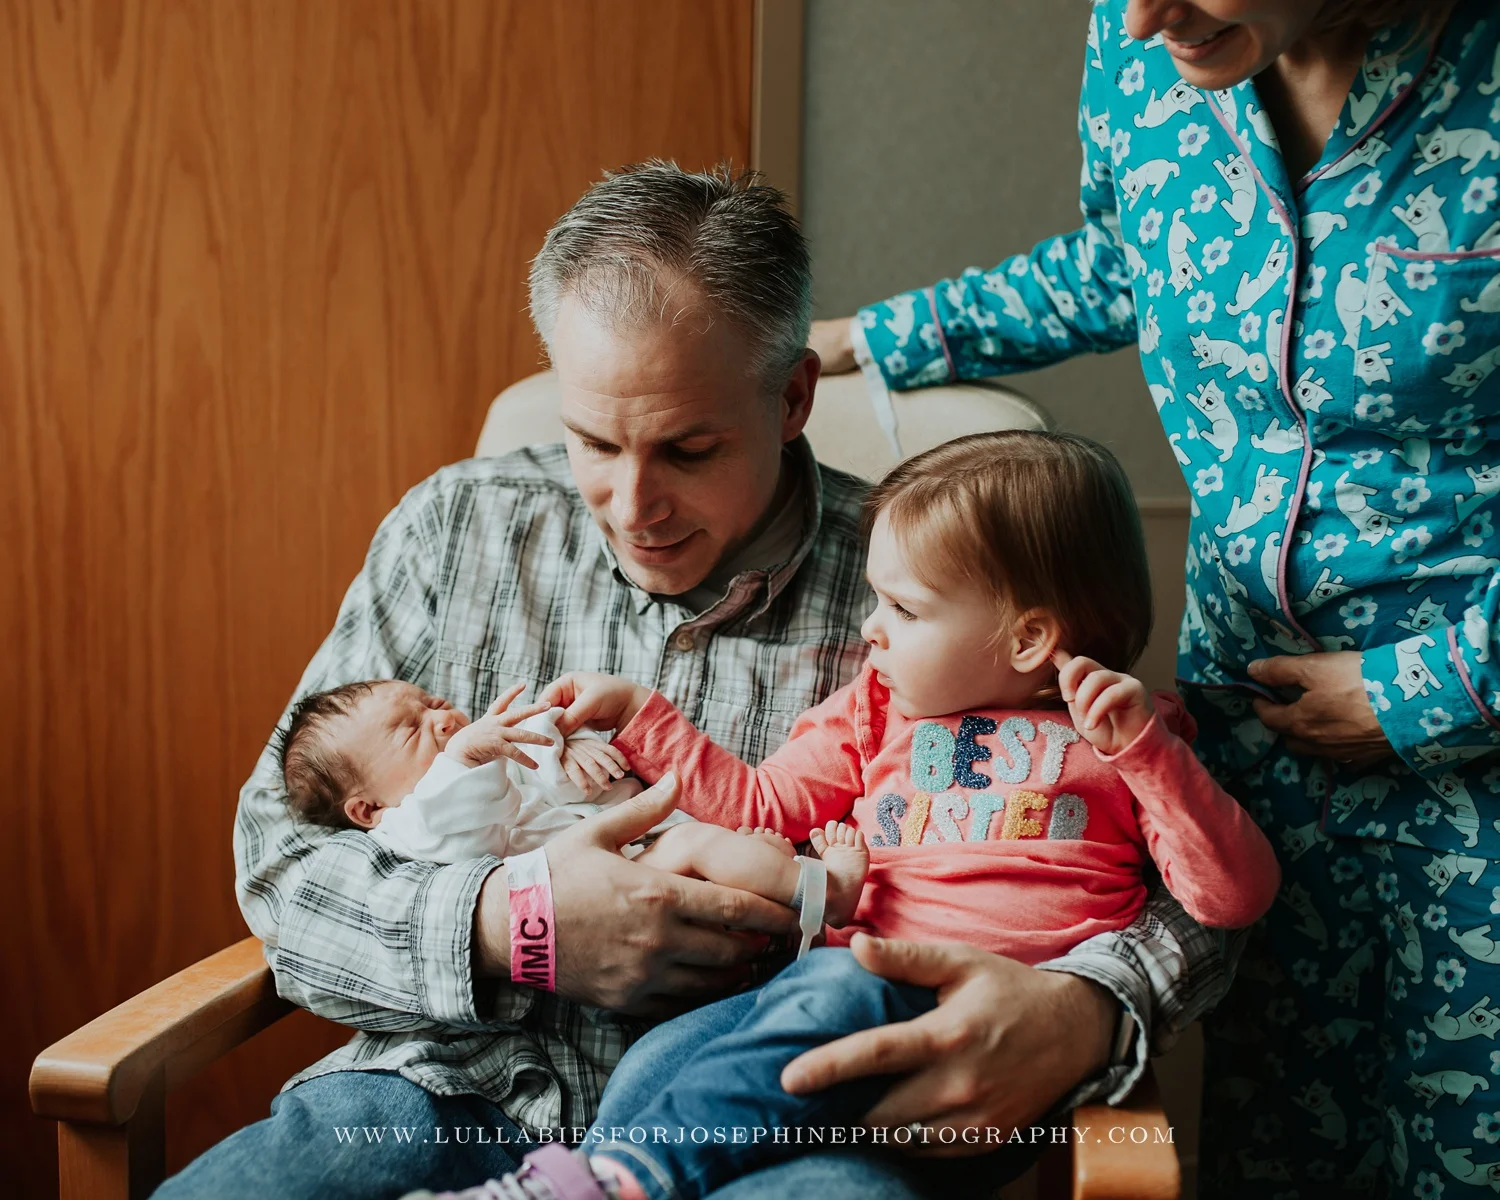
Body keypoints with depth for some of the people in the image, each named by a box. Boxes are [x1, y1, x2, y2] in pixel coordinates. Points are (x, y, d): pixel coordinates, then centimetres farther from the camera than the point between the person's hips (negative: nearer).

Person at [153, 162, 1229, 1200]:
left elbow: (1186, 891, 0)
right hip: (463, 1093, 3)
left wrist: (1076, 1017, -23)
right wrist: (494, 926, -11)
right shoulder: (457, 531, 8)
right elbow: (279, 843, 8)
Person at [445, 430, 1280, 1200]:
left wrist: (1146, 747, -9)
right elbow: (760, 804, 27)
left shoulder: (1117, 740, 11)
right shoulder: (880, 709, 25)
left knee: (841, 988, -35)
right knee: (661, 1061, -22)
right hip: (864, 996, 5)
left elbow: (1236, 897, 1)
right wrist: (640, 714, 24)